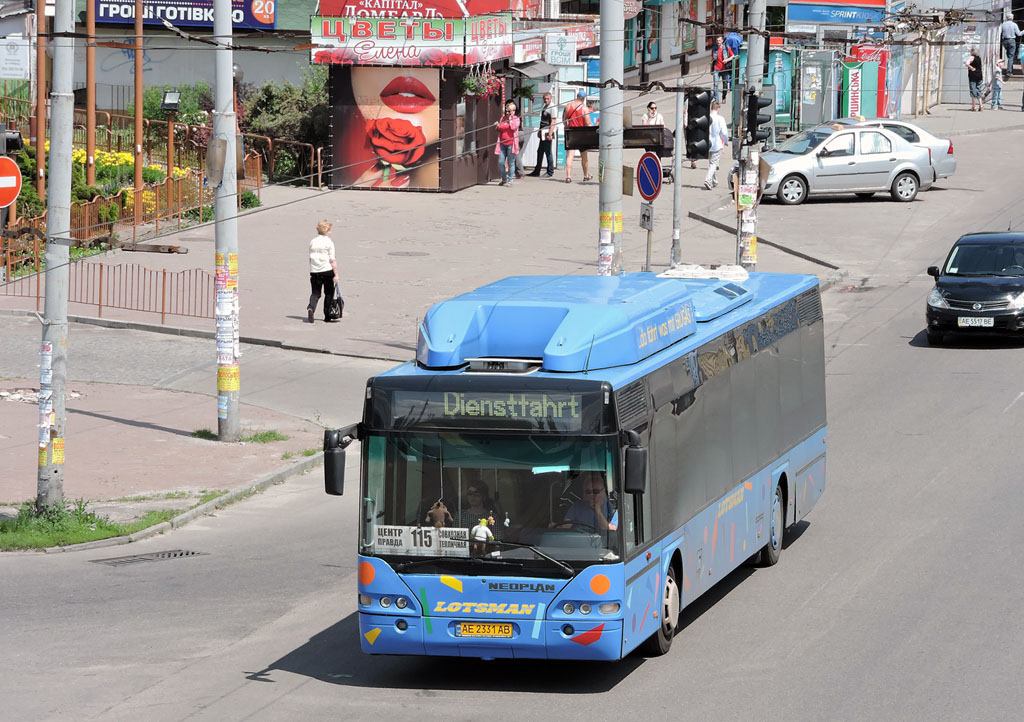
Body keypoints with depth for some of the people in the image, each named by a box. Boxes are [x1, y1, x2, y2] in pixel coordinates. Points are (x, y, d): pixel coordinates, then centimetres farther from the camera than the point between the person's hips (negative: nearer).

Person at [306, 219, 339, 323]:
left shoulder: (312, 242, 8)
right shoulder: (329, 242, -7)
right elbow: (332, 260, -10)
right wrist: (336, 274, -8)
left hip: (314, 271, 4)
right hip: (327, 270, -4)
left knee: (315, 293, 5)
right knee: (329, 293, 10)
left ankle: (311, 308, -23)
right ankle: (327, 316, 13)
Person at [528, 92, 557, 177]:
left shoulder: (552, 108, -10)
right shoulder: (544, 107, 16)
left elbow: (553, 122, -15)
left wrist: (550, 134, -21)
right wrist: (540, 131, 20)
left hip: (547, 133, -9)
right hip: (542, 134, 9)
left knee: (548, 152, -4)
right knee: (540, 152, 11)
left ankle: (550, 172, 4)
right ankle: (537, 171, 17)